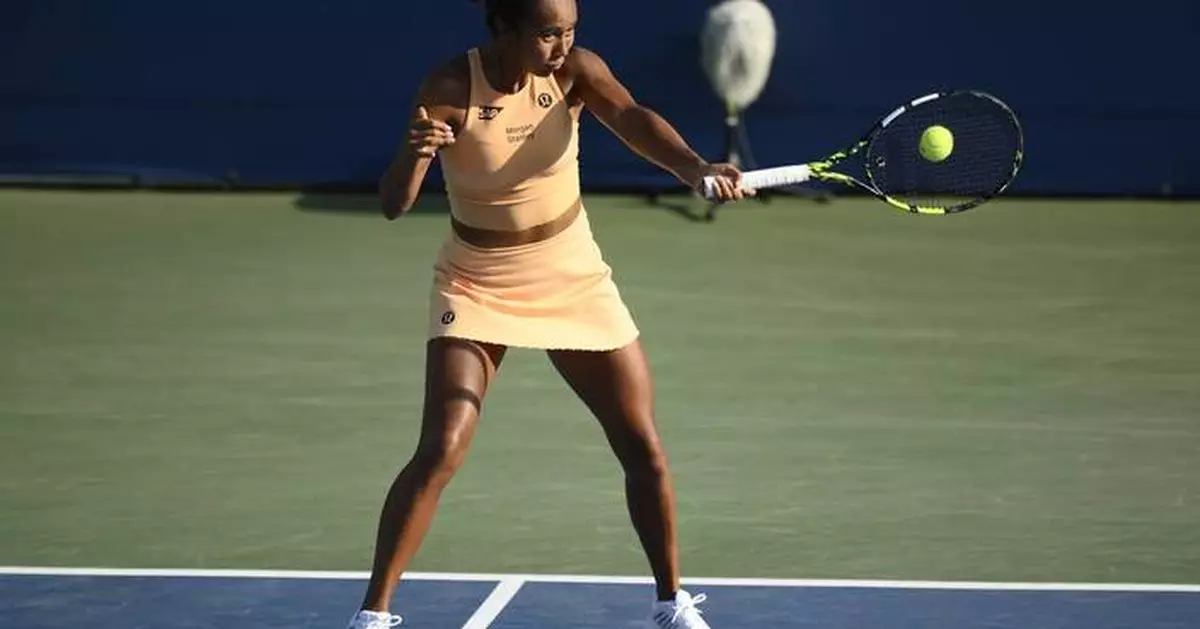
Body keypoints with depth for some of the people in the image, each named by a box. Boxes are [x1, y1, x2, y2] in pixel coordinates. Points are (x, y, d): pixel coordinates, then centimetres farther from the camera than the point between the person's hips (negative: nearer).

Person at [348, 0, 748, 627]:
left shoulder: (574, 69, -15)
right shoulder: (451, 89, -22)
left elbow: (631, 118, -34)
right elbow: (394, 204, -28)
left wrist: (695, 168, -54)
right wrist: (413, 152, -51)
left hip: (574, 282, 3)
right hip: (477, 287, -3)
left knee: (644, 450, 2)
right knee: (440, 452, -17)